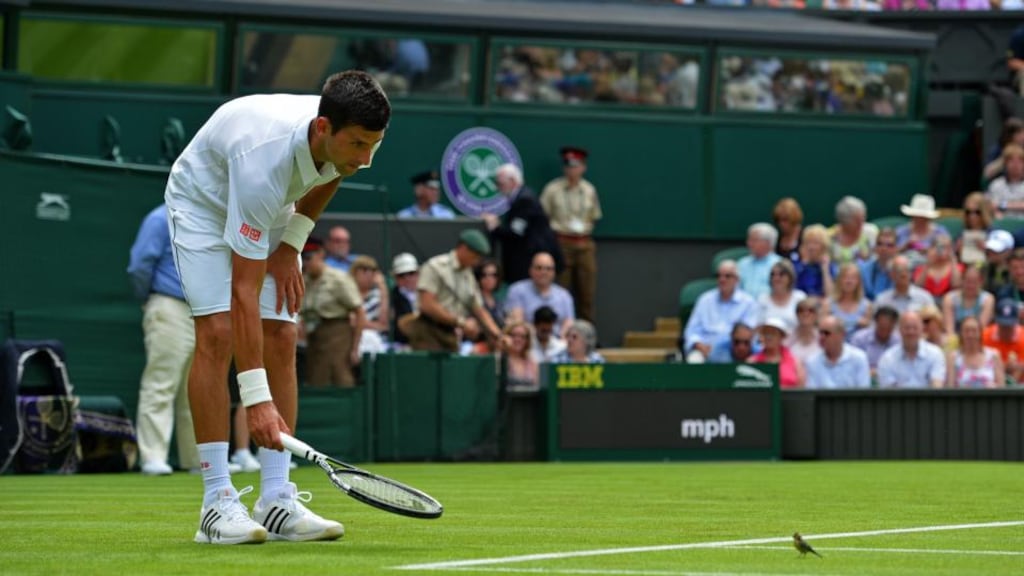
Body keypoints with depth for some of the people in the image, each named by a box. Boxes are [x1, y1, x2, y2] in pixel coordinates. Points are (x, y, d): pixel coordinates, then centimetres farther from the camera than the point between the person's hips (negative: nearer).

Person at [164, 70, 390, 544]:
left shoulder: (348, 141, -26)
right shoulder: (263, 159, -44)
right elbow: (244, 292, -42)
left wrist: (292, 243, -6)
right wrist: (255, 398, -44)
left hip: (273, 211, 6)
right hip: (204, 201, -6)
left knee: (281, 340, -6)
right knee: (218, 333, -20)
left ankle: (276, 502, -8)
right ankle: (217, 502, -19)